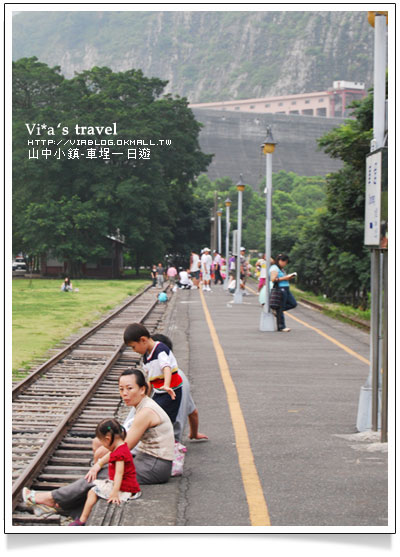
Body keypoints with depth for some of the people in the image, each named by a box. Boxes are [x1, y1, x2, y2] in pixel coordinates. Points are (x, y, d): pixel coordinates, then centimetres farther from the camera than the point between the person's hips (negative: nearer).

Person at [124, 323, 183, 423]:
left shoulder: (161, 350, -18)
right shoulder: (146, 356, 9)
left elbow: (167, 368, -36)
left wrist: (166, 386, -52)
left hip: (171, 393, -9)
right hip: (158, 394, 9)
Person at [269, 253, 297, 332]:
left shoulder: (281, 269, 21)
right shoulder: (274, 268, -10)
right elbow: (273, 279, -20)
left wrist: (289, 277, 8)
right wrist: (285, 278, -16)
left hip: (286, 289, 10)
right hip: (279, 289, -10)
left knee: (293, 304, 7)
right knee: (280, 308, -5)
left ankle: (276, 310, 13)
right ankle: (281, 327, -1)